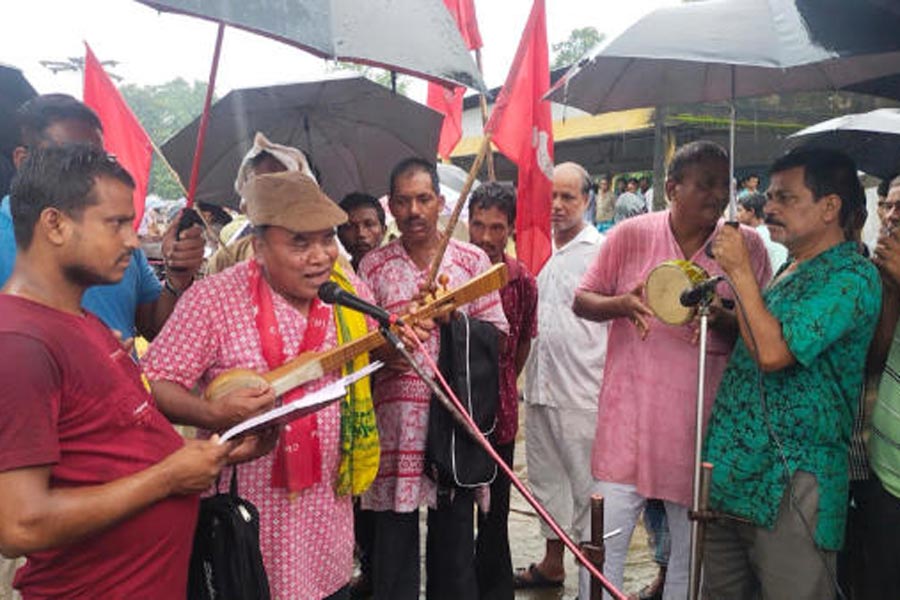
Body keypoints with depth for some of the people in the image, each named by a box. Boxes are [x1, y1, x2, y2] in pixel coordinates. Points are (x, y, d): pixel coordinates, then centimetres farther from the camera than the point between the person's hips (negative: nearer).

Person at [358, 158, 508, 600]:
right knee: (394, 533, 6)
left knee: (454, 528, 10)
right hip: (395, 417, 0)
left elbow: (496, 332, 3)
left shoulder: (472, 259, 5)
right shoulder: (373, 266, 5)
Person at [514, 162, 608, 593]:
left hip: (583, 390, -7)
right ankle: (552, 561, 32)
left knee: (587, 482, 1)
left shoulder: (601, 250, -7)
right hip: (539, 384, 7)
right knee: (546, 476, 17)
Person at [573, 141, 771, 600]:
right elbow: (582, 301, 5)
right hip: (630, 417, -1)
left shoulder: (747, 245, 1)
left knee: (691, 553, 14)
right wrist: (621, 305, -16)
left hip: (704, 423, 1)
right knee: (606, 547, 3)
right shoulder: (630, 235, -1)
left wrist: (723, 319, -18)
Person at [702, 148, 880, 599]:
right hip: (735, 470, 9)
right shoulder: (793, 269, 17)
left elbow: (773, 352, -23)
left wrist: (740, 271, -17)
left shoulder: (851, 277, -13)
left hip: (791, 479, -9)